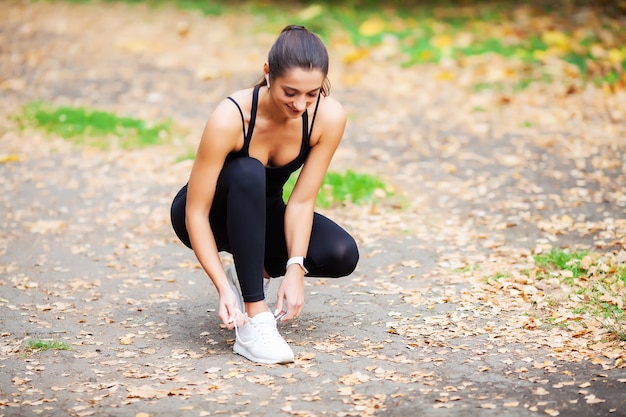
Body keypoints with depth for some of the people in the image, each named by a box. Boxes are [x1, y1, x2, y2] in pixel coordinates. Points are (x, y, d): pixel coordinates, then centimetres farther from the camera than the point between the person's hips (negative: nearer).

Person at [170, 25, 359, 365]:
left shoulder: (329, 117, -24)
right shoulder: (231, 117, -34)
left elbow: (301, 200, -20)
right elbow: (196, 211, -31)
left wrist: (295, 270, -32)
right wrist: (223, 288, -39)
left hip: (261, 215, 4)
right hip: (210, 216, -3)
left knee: (341, 255, -24)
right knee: (247, 174, -38)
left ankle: (253, 271, 4)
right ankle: (253, 322, -35)